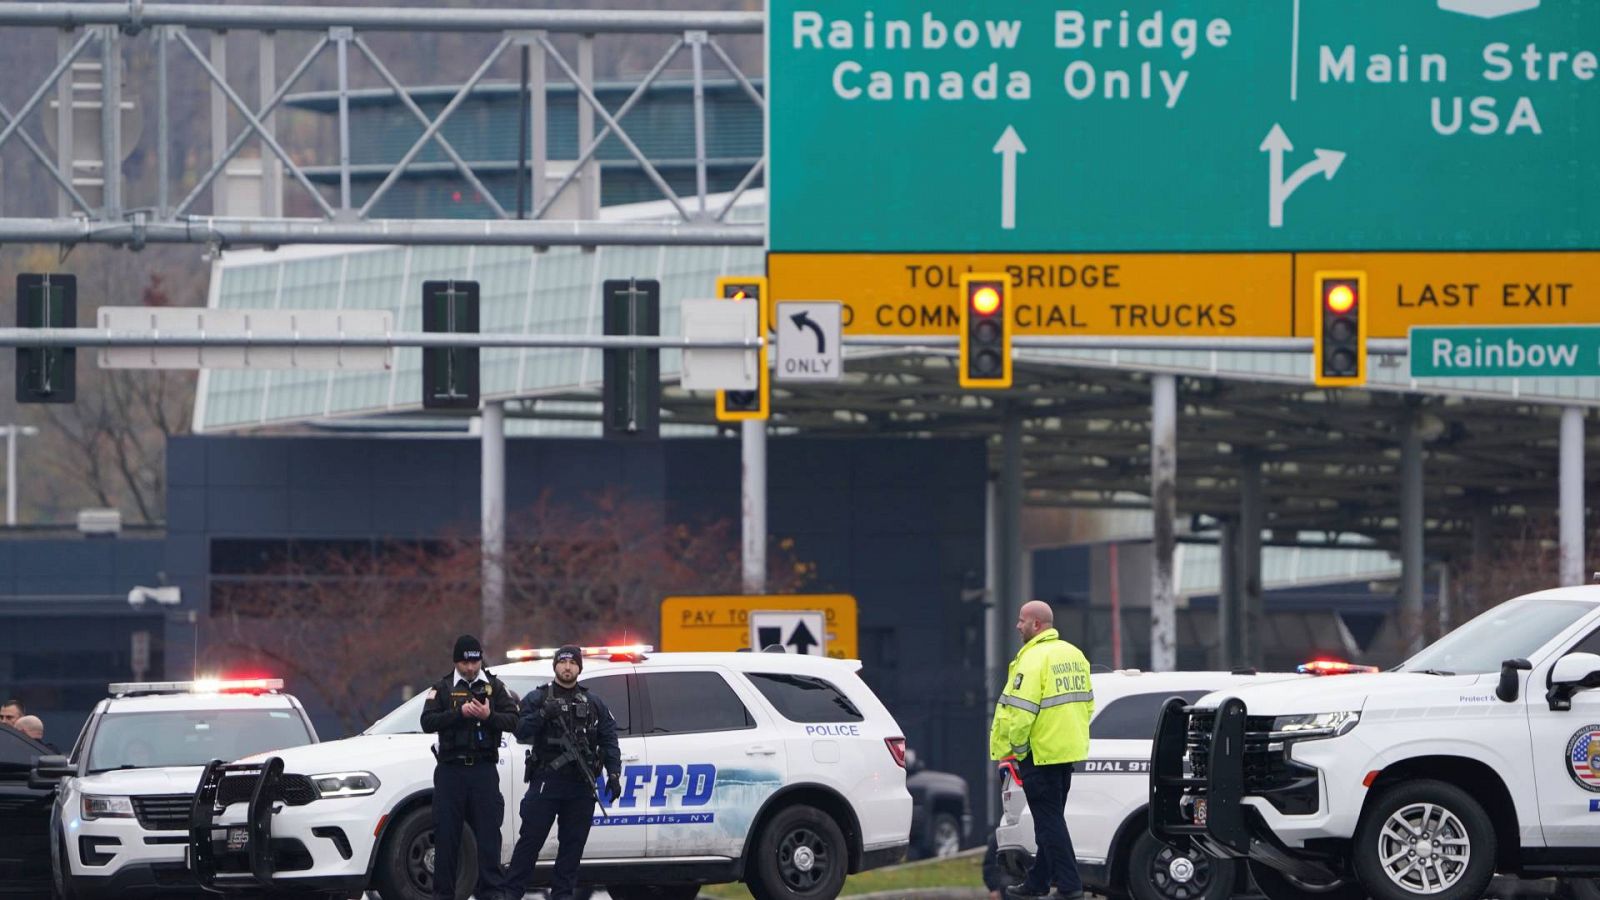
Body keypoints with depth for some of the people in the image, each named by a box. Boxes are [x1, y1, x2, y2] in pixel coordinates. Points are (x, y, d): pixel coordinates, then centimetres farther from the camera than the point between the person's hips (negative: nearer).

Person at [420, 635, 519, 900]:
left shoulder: (494, 686, 9)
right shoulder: (443, 688, 7)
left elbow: (512, 719, 3)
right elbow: (428, 722, -4)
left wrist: (489, 716, -16)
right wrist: (460, 713, -16)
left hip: (484, 769, 0)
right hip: (450, 770, 0)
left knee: (488, 831, -4)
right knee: (446, 833, 0)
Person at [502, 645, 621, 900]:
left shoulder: (594, 704, 14)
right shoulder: (537, 698, 8)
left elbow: (609, 742, 12)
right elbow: (521, 731, -3)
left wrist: (614, 774, 1)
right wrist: (543, 715, -18)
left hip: (581, 787, 3)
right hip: (546, 782, -3)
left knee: (573, 842, 4)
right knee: (531, 839, -5)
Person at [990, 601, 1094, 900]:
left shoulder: (1034, 659, -18)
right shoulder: (1074, 655, 11)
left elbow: (1018, 712, -22)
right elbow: (1087, 702, 17)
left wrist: (1010, 749, -12)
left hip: (1040, 752, -9)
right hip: (1069, 751, 9)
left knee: (1049, 821, -5)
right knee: (1051, 819, 16)